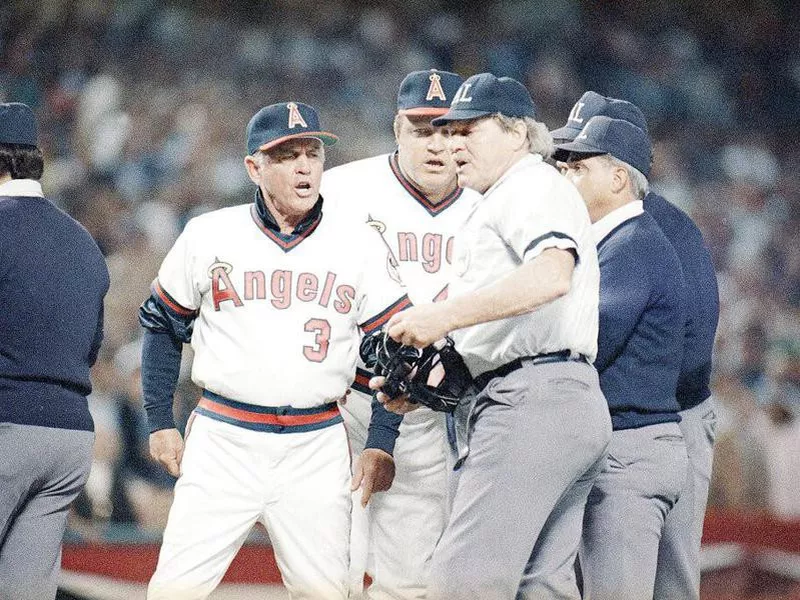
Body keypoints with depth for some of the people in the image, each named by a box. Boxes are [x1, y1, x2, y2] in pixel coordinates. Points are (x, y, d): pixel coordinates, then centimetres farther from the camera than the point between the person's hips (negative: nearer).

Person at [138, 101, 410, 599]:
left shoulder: (360, 246, 3)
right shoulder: (208, 236, 1)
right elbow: (163, 324, 12)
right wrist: (160, 422, 10)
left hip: (318, 448, 1)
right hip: (224, 441, -1)